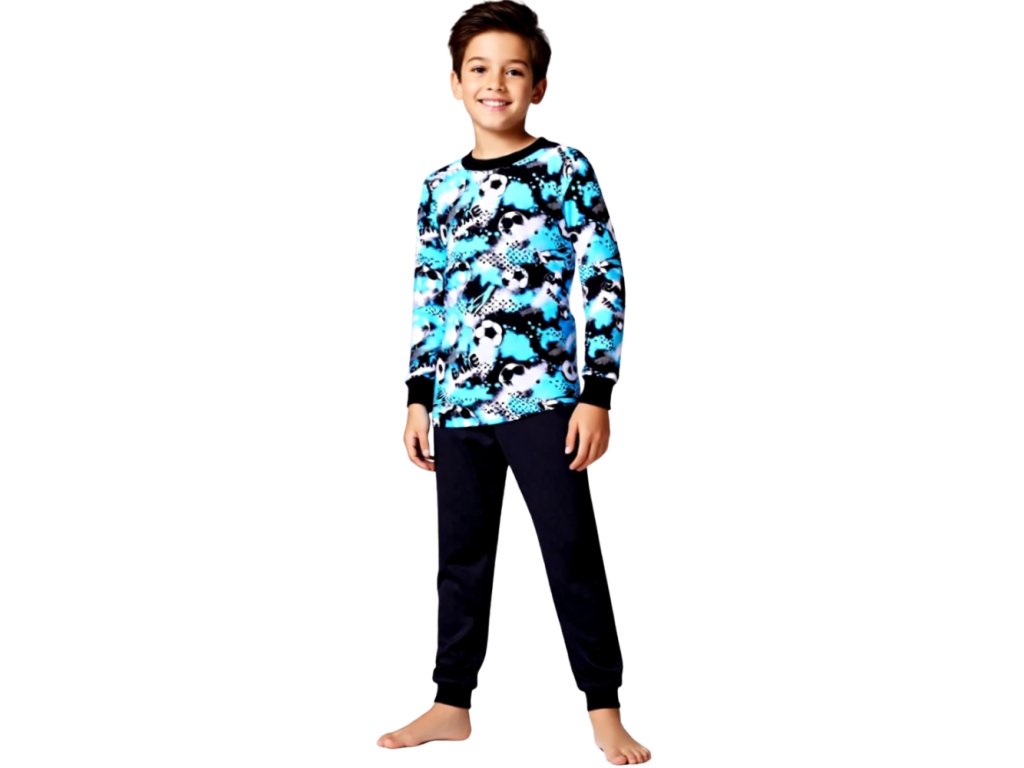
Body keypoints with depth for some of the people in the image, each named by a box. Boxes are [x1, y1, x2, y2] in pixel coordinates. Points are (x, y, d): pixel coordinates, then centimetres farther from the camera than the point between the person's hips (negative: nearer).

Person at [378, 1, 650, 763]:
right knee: (461, 557, 13)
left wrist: (597, 393, -10)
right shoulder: (440, 187, 9)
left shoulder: (566, 169, -3)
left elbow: (606, 284, -5)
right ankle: (452, 704, 25)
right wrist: (419, 397, 11)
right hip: (458, 404, 5)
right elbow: (428, 299, 15)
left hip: (543, 397, -4)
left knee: (573, 553, 0)